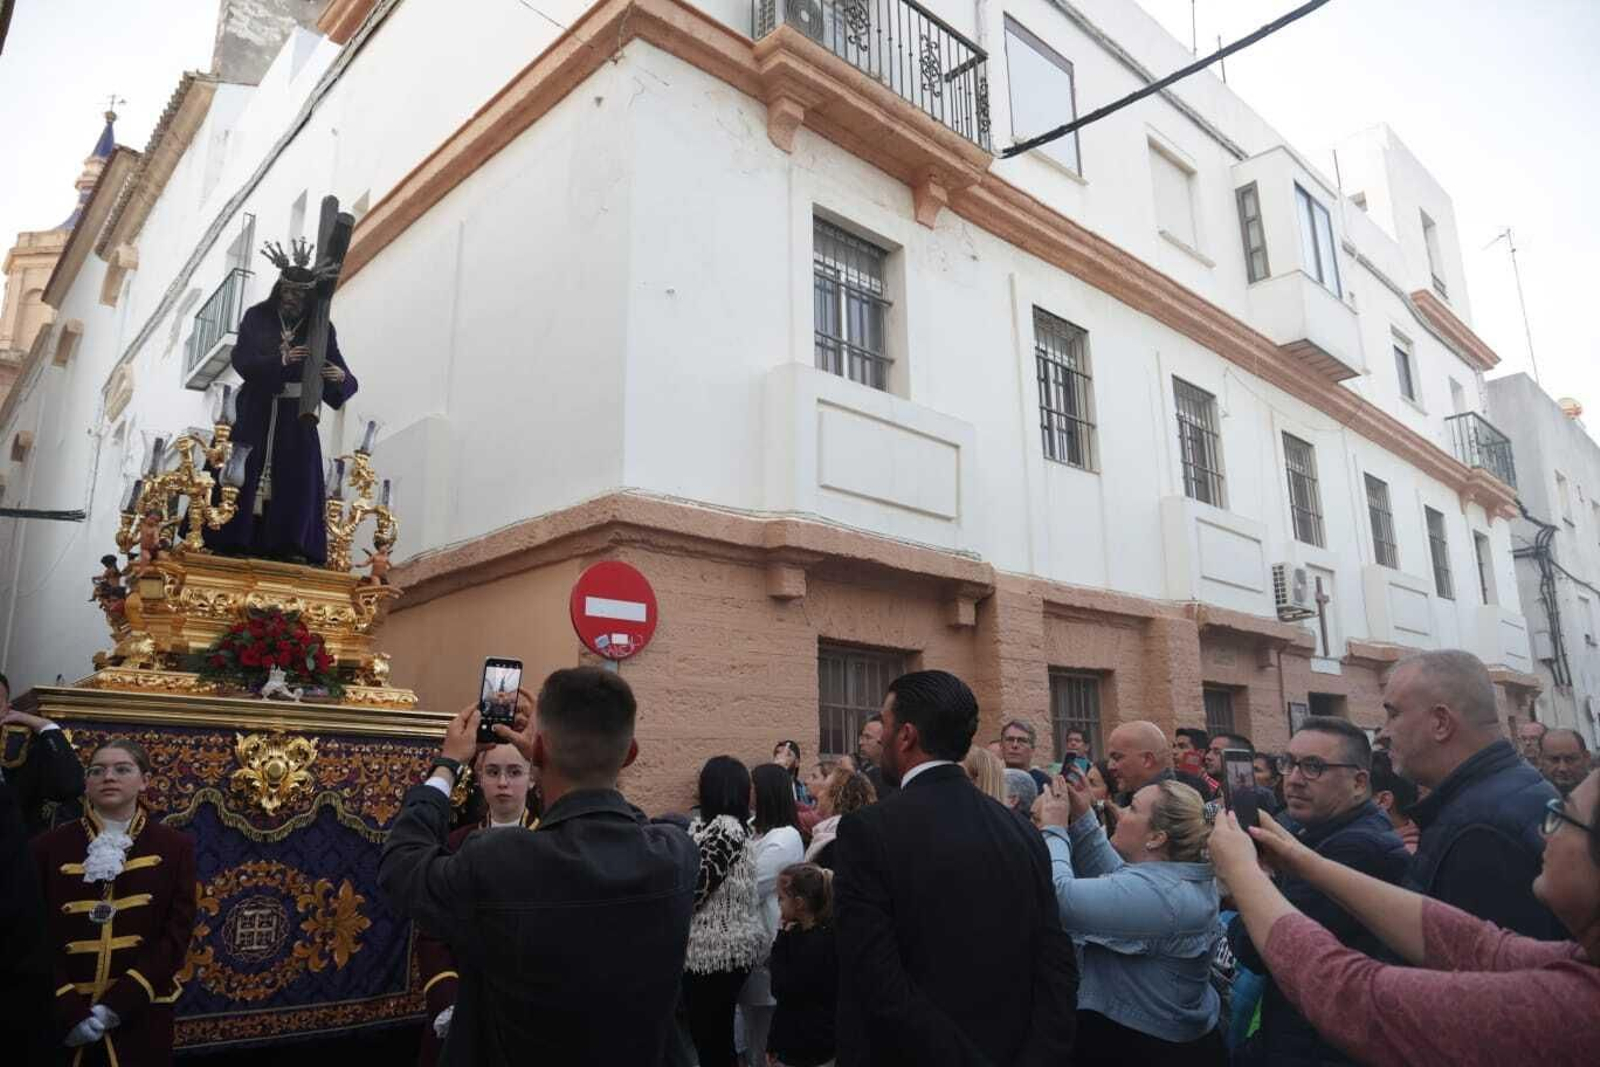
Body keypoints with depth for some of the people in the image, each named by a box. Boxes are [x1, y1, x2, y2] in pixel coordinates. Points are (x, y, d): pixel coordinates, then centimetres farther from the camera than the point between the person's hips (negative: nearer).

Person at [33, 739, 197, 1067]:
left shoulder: (174, 846, 0)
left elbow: (177, 932, -4)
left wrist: (119, 1004, -13)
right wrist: (67, 1011, -13)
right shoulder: (49, 847, 1)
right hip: (61, 1019, 1)